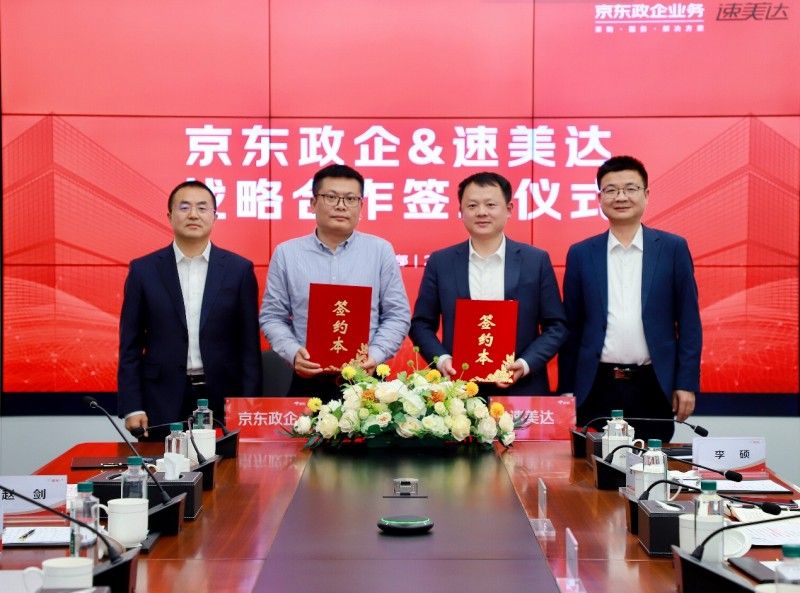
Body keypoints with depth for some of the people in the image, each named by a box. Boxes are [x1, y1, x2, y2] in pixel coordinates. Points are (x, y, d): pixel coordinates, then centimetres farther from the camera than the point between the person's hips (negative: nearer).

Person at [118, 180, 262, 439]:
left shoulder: (239, 269, 4)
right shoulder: (143, 270, 4)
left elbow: (249, 346, 4)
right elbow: (130, 346, 4)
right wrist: (132, 408, -3)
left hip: (222, 401, 0)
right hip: (162, 404, 0)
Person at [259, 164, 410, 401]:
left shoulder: (381, 251, 5)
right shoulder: (286, 253, 6)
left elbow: (397, 315, 4)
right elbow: (272, 316, 7)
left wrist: (375, 355, -10)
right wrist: (293, 352, -10)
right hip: (308, 383, 0)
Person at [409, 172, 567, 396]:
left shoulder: (536, 261, 4)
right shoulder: (440, 262, 6)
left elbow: (556, 326, 4)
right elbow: (421, 324, 9)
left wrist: (526, 364, -11)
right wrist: (441, 359, -9)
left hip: (521, 390, 0)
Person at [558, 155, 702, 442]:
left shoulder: (673, 248, 3)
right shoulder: (581, 254, 6)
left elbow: (688, 321, 3)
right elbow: (572, 327, 8)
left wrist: (687, 384, -3)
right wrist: (565, 391, 5)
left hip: (653, 387, -1)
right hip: (597, 387, 1)